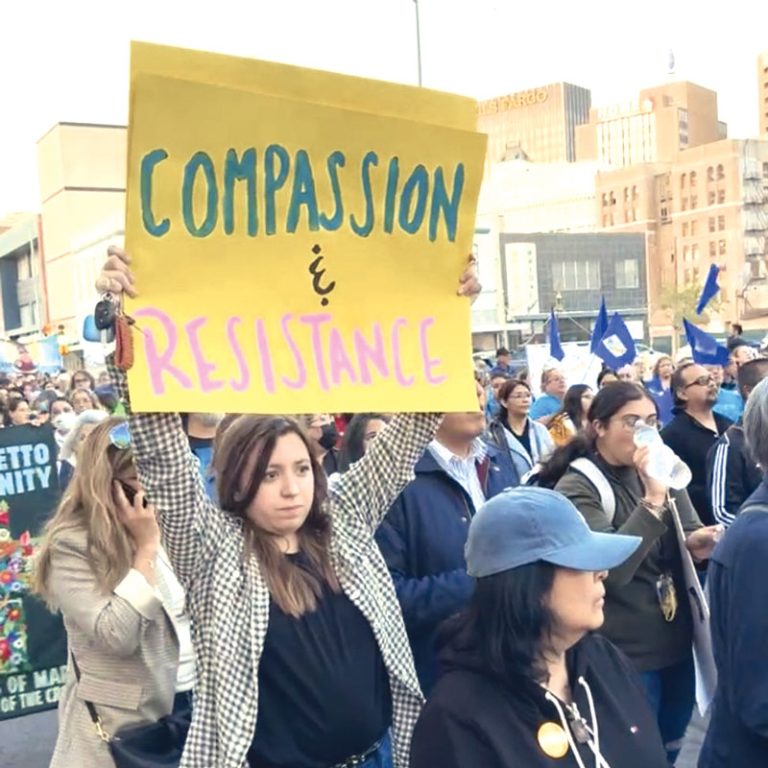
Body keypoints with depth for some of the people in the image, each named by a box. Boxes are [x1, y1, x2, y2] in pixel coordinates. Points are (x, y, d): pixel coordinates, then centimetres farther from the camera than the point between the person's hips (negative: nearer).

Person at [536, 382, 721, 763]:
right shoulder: (576, 487, -15)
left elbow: (691, 531, 10)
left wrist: (698, 542, -13)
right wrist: (652, 500, -31)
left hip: (676, 641, 6)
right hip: (624, 653, -6)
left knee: (670, 746, 21)